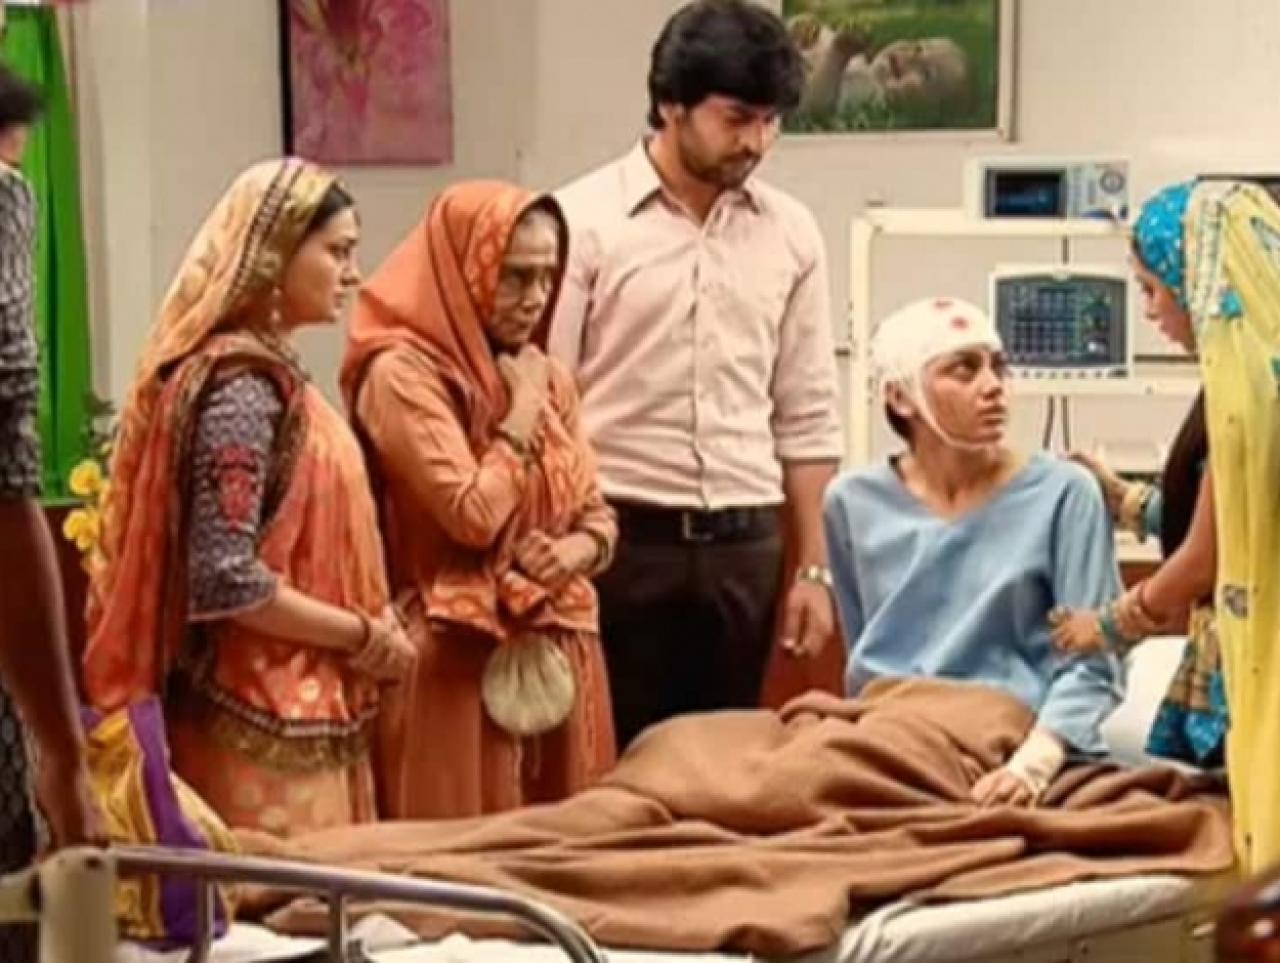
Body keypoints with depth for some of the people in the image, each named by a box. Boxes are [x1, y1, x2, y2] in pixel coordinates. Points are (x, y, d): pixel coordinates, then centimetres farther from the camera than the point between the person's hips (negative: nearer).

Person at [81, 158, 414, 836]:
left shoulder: (261, 372, 12)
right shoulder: (242, 386, -17)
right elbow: (226, 580, -23)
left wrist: (363, 633, 8)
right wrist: (365, 637, -14)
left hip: (295, 712, 9)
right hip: (264, 723, -9)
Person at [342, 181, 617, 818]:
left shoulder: (548, 379, 13)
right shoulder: (403, 373, -10)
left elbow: (598, 515, 16)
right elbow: (474, 514, -18)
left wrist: (573, 552, -6)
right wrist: (521, 411, -7)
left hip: (557, 655, 7)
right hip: (458, 661, -7)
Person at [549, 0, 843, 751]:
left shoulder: (790, 233, 7)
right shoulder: (584, 220, -6)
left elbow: (807, 418, 10)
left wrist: (813, 569, 8)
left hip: (743, 546, 4)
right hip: (620, 539, -4)